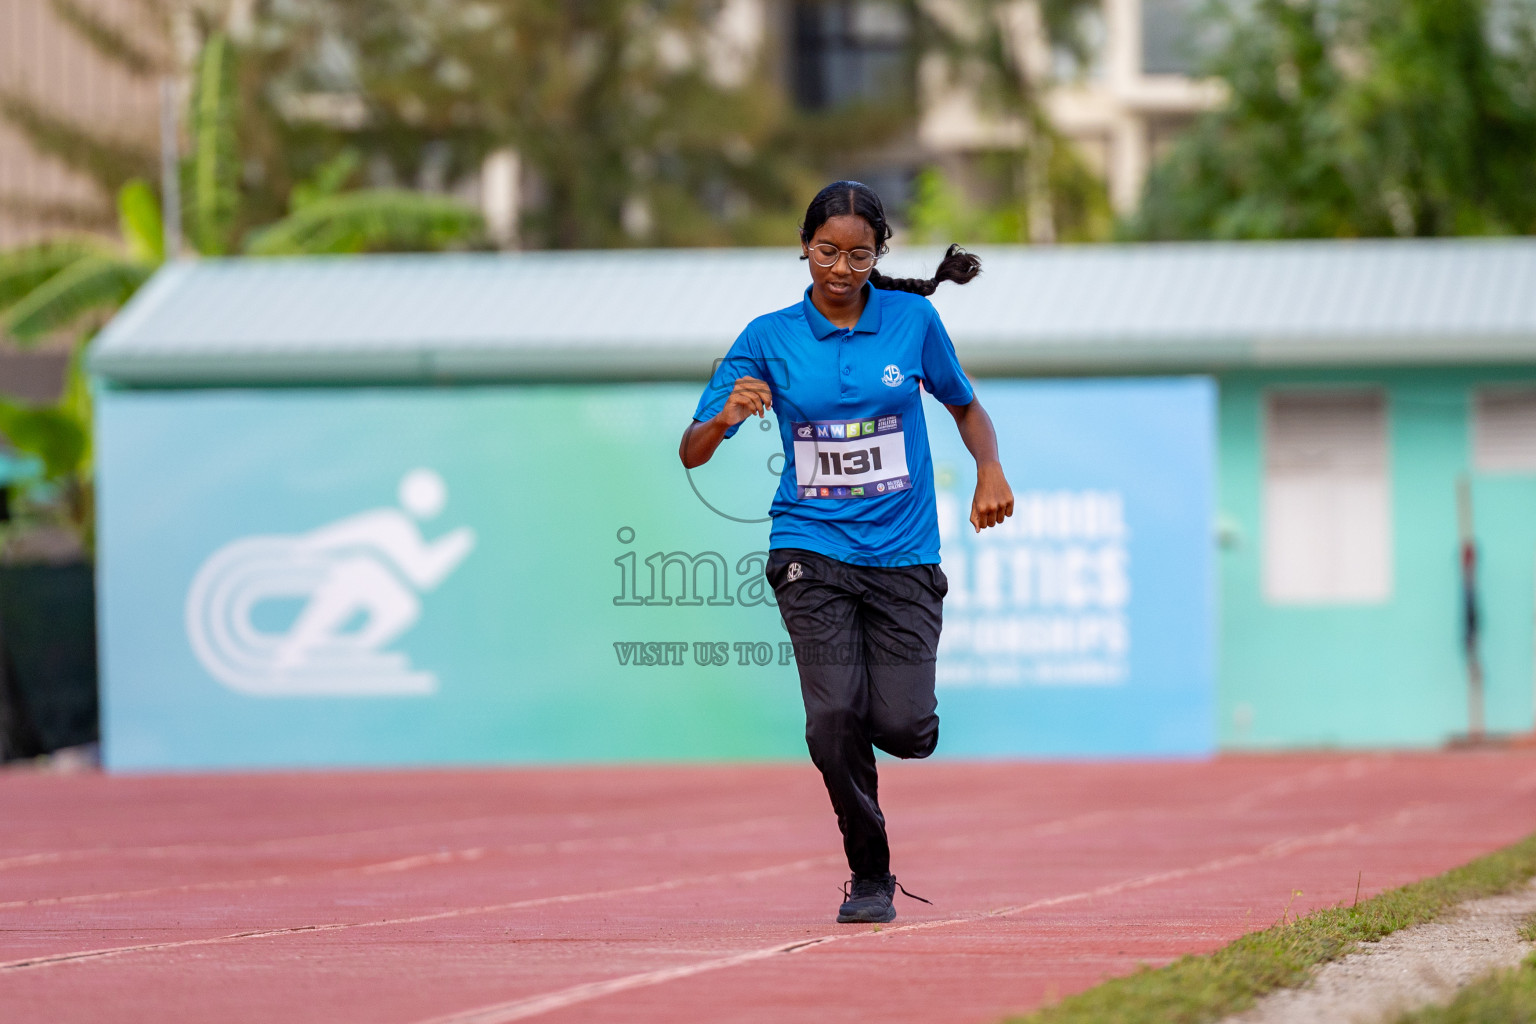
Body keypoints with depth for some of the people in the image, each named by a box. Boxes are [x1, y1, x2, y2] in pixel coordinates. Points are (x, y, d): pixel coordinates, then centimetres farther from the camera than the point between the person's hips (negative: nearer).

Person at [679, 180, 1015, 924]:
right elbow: (692, 454, -2)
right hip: (814, 551, 0)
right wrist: (725, 418, -24)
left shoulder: (912, 320, 2)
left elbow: (964, 405, 18)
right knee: (835, 720, -17)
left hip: (904, 555, 0)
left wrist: (990, 470, -1)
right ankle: (870, 875, 4)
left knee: (903, 729, -12)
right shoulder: (768, 339, 0)